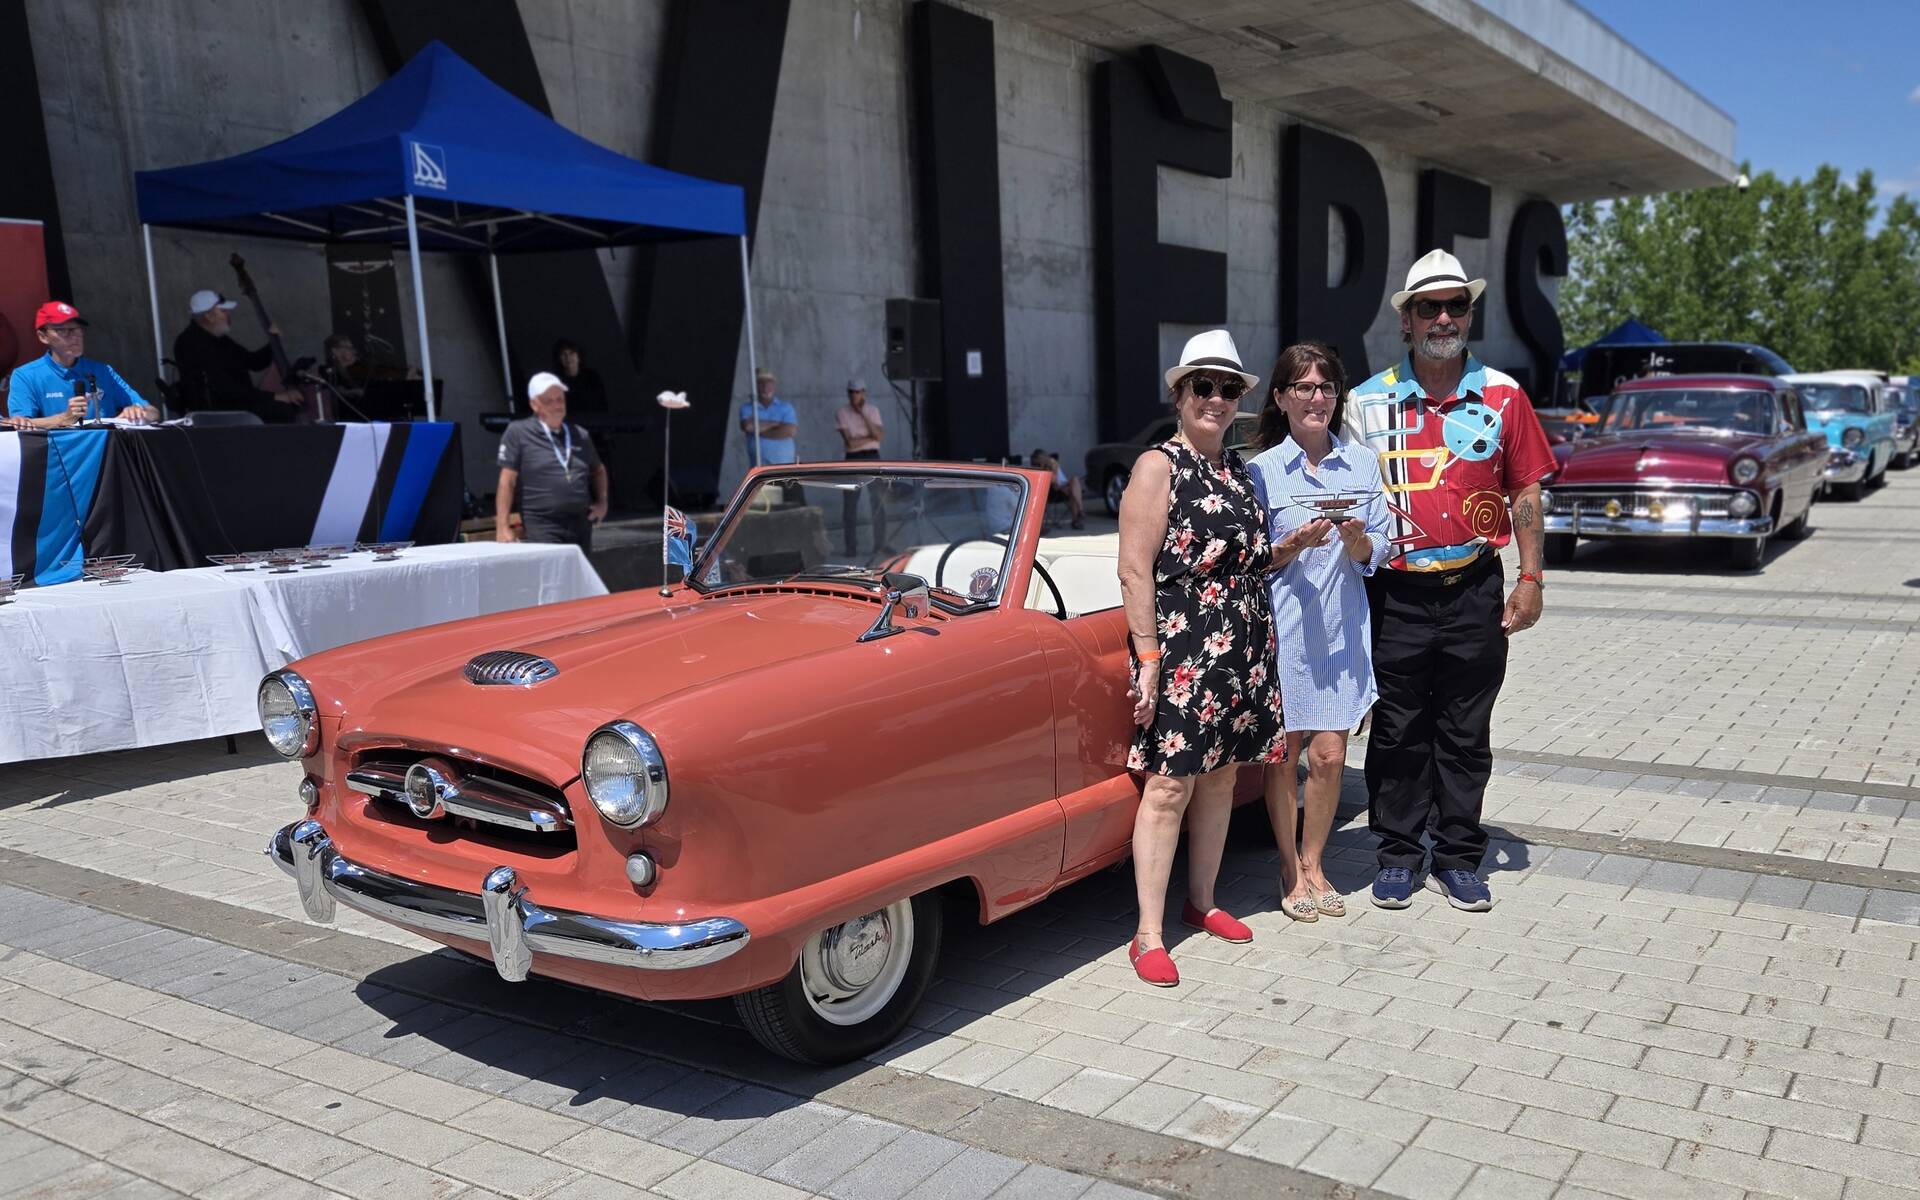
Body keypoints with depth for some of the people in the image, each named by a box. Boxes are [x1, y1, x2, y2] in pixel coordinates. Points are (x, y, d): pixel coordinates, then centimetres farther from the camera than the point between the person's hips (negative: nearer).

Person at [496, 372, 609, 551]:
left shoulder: (580, 435, 13)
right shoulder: (518, 433, -2)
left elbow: (598, 470, 30)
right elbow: (507, 482, -5)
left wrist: (602, 502, 15)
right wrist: (502, 527, -10)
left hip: (581, 525, 6)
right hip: (542, 529, -6)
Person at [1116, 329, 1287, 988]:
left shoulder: (1240, 468, 15)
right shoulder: (1158, 466, -7)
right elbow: (1135, 571, -12)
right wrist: (1148, 659, -17)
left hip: (1242, 648, 7)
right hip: (1180, 644, -7)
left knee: (1220, 775, 13)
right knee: (1170, 785, -7)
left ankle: (1202, 901, 28)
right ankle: (1148, 935, -2)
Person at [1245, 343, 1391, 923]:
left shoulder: (1362, 462, 7)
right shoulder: (1261, 470, -1)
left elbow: (1377, 555, 8)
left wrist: (1357, 541, -14)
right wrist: (1295, 545, -18)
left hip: (1342, 624, 2)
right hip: (1283, 623, -2)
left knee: (1329, 755, 2)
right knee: (1284, 750, 5)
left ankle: (1314, 862, 23)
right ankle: (1290, 869, 22)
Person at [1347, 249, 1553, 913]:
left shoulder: (1503, 396, 3)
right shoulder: (1368, 402, 2)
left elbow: (1526, 490, 6)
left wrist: (1530, 577, 1)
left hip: (1474, 591, 1)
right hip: (1396, 595, 0)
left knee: (1465, 735, 9)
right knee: (1396, 734, 7)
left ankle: (1458, 859, 21)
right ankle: (1397, 854, 21)